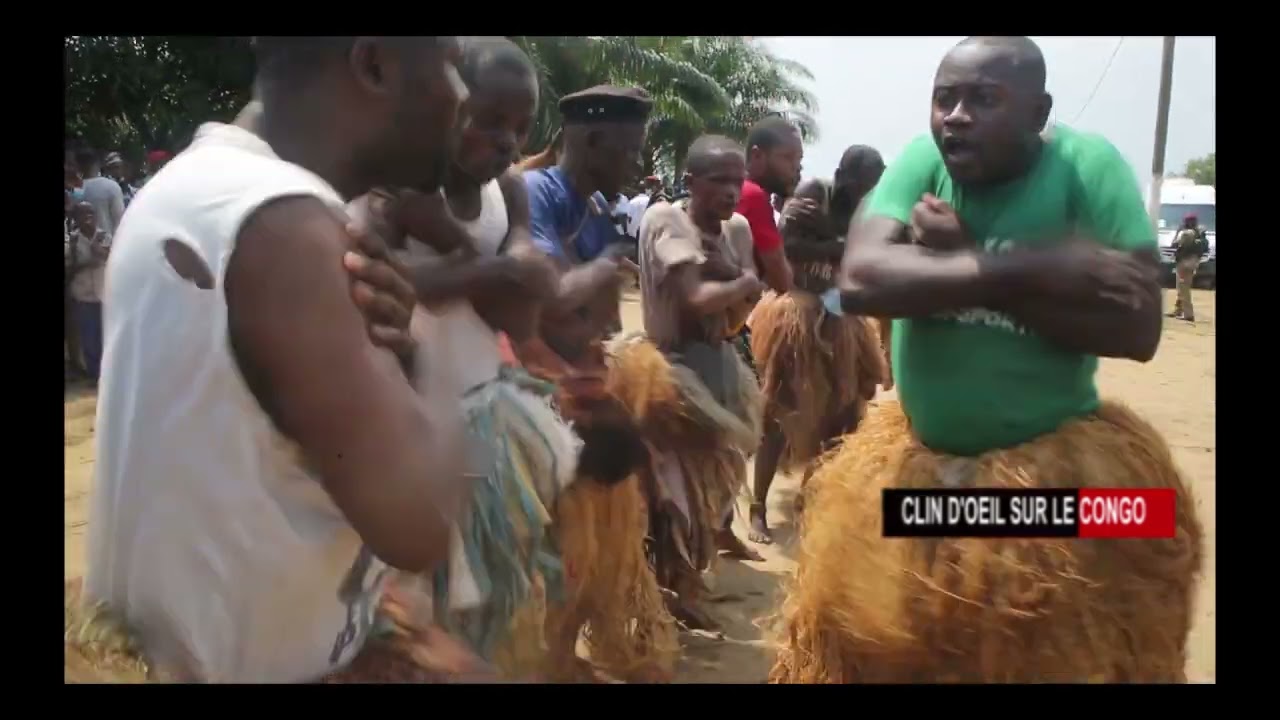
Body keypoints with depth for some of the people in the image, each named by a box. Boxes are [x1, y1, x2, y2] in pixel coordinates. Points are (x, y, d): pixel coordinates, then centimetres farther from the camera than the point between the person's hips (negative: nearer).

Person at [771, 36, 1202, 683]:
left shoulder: (1089, 165, -12)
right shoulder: (921, 162, -6)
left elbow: (1138, 328, -20)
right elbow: (861, 281, -22)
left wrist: (963, 263, -22)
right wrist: (1030, 269, -25)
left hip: (1060, 469, -3)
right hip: (914, 463, 3)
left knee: (1058, 658, 12)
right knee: (879, 651, 18)